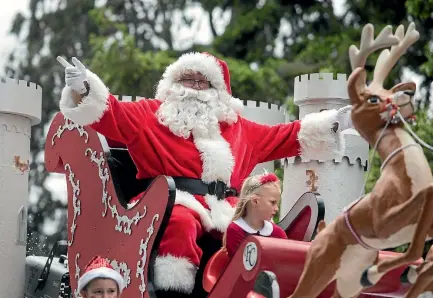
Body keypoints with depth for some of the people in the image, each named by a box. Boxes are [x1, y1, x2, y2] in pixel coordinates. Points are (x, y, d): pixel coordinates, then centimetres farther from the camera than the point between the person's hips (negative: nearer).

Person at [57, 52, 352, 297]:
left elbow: (281, 138, 32)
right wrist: (83, 87, -19)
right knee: (181, 225, -40)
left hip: (224, 209, 5)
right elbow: (110, 112, 2)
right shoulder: (150, 114, 16)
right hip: (174, 201, -4)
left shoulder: (235, 125, 28)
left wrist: (334, 123, 28)